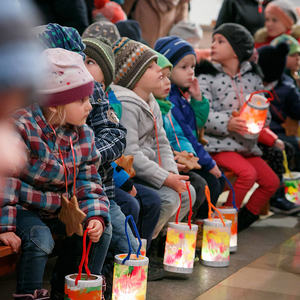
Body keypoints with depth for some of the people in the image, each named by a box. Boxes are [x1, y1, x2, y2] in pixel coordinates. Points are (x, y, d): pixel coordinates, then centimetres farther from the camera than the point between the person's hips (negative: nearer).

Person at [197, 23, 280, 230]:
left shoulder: (253, 78, 10)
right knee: (248, 173, -27)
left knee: (272, 181, -3)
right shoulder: (207, 77, -2)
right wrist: (227, 124, -29)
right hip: (219, 144, -5)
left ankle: (245, 218, 15)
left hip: (247, 144, 6)